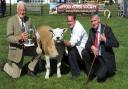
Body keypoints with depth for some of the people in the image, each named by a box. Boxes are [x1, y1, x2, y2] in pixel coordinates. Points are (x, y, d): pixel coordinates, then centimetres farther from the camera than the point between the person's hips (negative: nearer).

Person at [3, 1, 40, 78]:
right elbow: (9, 37, -19)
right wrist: (19, 37, -37)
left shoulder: (28, 20, -1)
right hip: (16, 49, -5)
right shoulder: (11, 20, -16)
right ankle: (6, 65, 32)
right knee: (16, 75, -1)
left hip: (27, 46, 5)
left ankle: (30, 69, 2)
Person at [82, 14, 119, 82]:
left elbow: (116, 44, -18)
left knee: (100, 77, -21)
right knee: (84, 52, -17)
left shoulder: (106, 29, -15)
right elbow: (88, 44, -3)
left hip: (105, 57, -6)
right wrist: (92, 47, -25)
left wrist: (105, 40, -32)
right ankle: (91, 73, 1)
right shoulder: (91, 30, 2)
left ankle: (107, 70, 16)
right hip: (95, 55, 6)